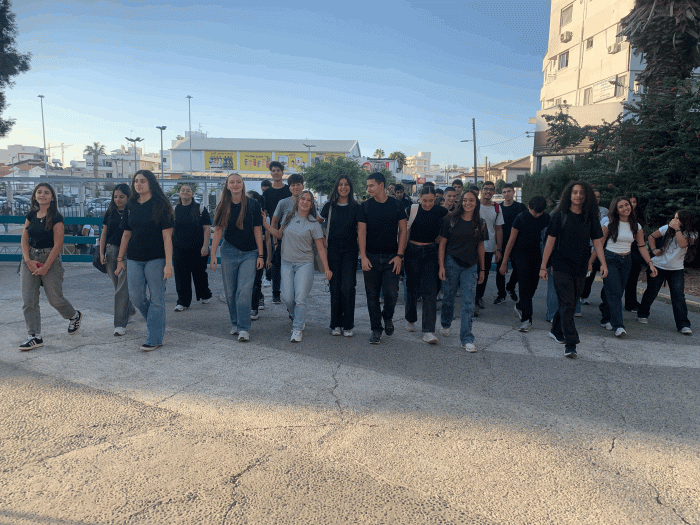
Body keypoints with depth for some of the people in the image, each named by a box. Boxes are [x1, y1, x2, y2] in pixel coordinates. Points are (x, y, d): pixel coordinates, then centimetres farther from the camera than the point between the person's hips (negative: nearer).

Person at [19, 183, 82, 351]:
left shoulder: (56, 218, -9)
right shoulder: (31, 216, 8)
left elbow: (58, 245, -13)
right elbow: (24, 240, 7)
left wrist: (45, 267, -15)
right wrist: (28, 260, -8)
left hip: (50, 258, -5)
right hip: (30, 259, 5)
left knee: (55, 298, 3)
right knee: (28, 300, -1)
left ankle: (75, 317, 33)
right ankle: (35, 337, 6)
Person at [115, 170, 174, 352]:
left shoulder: (160, 205, -6)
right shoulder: (130, 206, 9)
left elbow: (167, 236, -10)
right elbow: (126, 235, 15)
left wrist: (168, 263, -16)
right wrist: (120, 259, 13)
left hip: (156, 259, -5)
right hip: (134, 259, 5)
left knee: (156, 299, 0)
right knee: (136, 297, 6)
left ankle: (154, 339, 9)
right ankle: (156, 323, 32)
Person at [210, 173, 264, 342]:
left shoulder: (253, 205, -2)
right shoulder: (223, 207, 4)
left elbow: (257, 231, -1)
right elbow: (218, 231, 4)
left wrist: (260, 255, -3)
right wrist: (213, 255, -2)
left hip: (249, 253, -2)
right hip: (229, 252, 3)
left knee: (244, 290, -10)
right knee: (230, 291, 8)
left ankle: (244, 329, -6)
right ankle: (235, 323, 24)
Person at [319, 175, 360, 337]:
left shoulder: (356, 207, 4)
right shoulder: (329, 206, 7)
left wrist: (361, 250, -3)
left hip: (350, 251, -1)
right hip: (333, 250, 1)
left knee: (348, 287, -8)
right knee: (335, 287, 3)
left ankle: (348, 325, 3)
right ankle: (336, 324, 13)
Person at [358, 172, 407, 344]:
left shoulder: (397, 205, 3)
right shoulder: (365, 206, 4)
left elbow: (402, 231, 4)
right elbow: (361, 232, 1)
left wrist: (399, 255, -4)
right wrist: (363, 256, -8)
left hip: (391, 257, -1)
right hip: (371, 257, 1)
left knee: (391, 293, -7)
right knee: (372, 295, 3)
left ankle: (388, 317, 24)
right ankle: (376, 329, 16)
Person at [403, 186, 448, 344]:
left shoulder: (441, 212, -2)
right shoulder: (412, 209, -5)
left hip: (431, 253, 0)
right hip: (413, 252, 0)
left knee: (430, 291, -7)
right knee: (412, 288, 12)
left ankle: (428, 331, -5)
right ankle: (410, 320, 37)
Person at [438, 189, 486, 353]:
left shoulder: (480, 223, 6)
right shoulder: (451, 219, -2)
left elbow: (480, 247, 13)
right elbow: (442, 243, -2)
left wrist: (482, 269, 13)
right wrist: (441, 265, -8)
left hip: (471, 266, 2)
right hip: (451, 263, -2)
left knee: (469, 302, -5)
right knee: (449, 297, 11)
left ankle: (466, 339, 0)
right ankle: (446, 324, 39)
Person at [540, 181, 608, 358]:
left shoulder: (590, 217, 6)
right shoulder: (560, 215, -2)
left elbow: (597, 241, 7)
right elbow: (550, 241, -1)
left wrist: (603, 263, -7)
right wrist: (543, 266, -2)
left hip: (580, 267, 4)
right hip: (561, 266, -4)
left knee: (571, 303, 11)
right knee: (567, 304, -8)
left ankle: (556, 331, 32)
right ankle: (570, 345, -8)